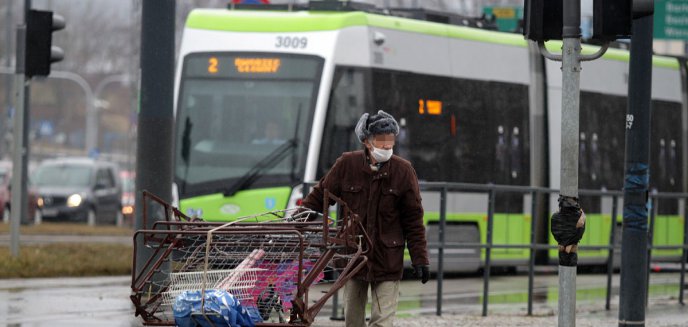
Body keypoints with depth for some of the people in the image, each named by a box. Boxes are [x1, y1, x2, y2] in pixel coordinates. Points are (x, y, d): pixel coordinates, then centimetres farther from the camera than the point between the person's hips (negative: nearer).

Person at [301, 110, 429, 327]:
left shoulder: (403, 171, -4)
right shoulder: (347, 164, -3)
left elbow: (413, 220, 0)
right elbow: (321, 195, 10)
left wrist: (420, 259, -3)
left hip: (387, 262, -2)